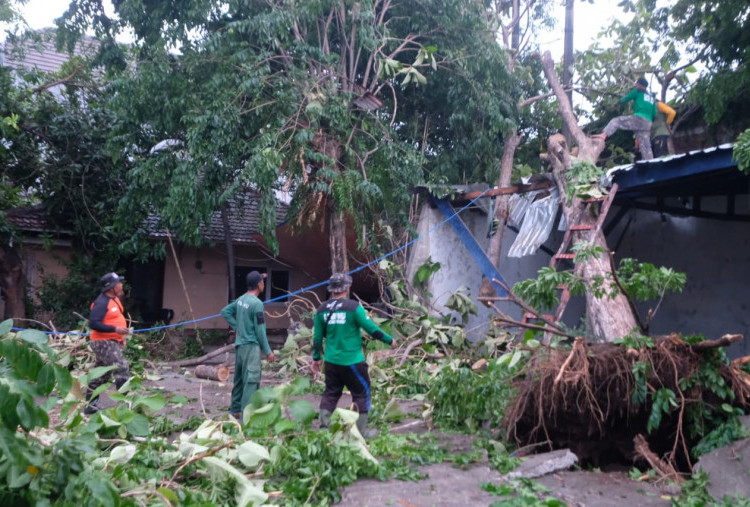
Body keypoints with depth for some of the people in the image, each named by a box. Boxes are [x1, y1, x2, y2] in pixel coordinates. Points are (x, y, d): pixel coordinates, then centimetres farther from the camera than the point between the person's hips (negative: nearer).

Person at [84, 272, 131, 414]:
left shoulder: (115, 299, 11)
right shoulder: (101, 303, -19)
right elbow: (94, 323, -26)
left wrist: (121, 336, 15)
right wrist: (115, 329, -28)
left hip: (112, 342, 10)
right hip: (104, 343, -10)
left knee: (101, 375, 14)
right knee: (122, 369, -13)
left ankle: (91, 405, 23)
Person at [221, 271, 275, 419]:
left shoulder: (241, 299, 8)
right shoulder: (257, 303, -16)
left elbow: (225, 312, 19)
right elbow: (260, 330, -15)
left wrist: (237, 326, 13)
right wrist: (267, 351, -9)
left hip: (239, 344, 9)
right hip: (251, 346, -9)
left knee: (239, 378, 17)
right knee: (251, 380, -8)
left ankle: (235, 410, 27)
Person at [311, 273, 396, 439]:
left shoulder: (322, 309, 2)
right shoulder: (353, 307, -13)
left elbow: (317, 337, 8)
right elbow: (371, 329, -12)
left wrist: (316, 359, 19)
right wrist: (390, 340, 2)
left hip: (331, 361, 5)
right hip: (352, 361, -5)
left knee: (331, 392, 16)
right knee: (361, 393, 9)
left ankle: (323, 426, 14)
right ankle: (361, 430, 13)